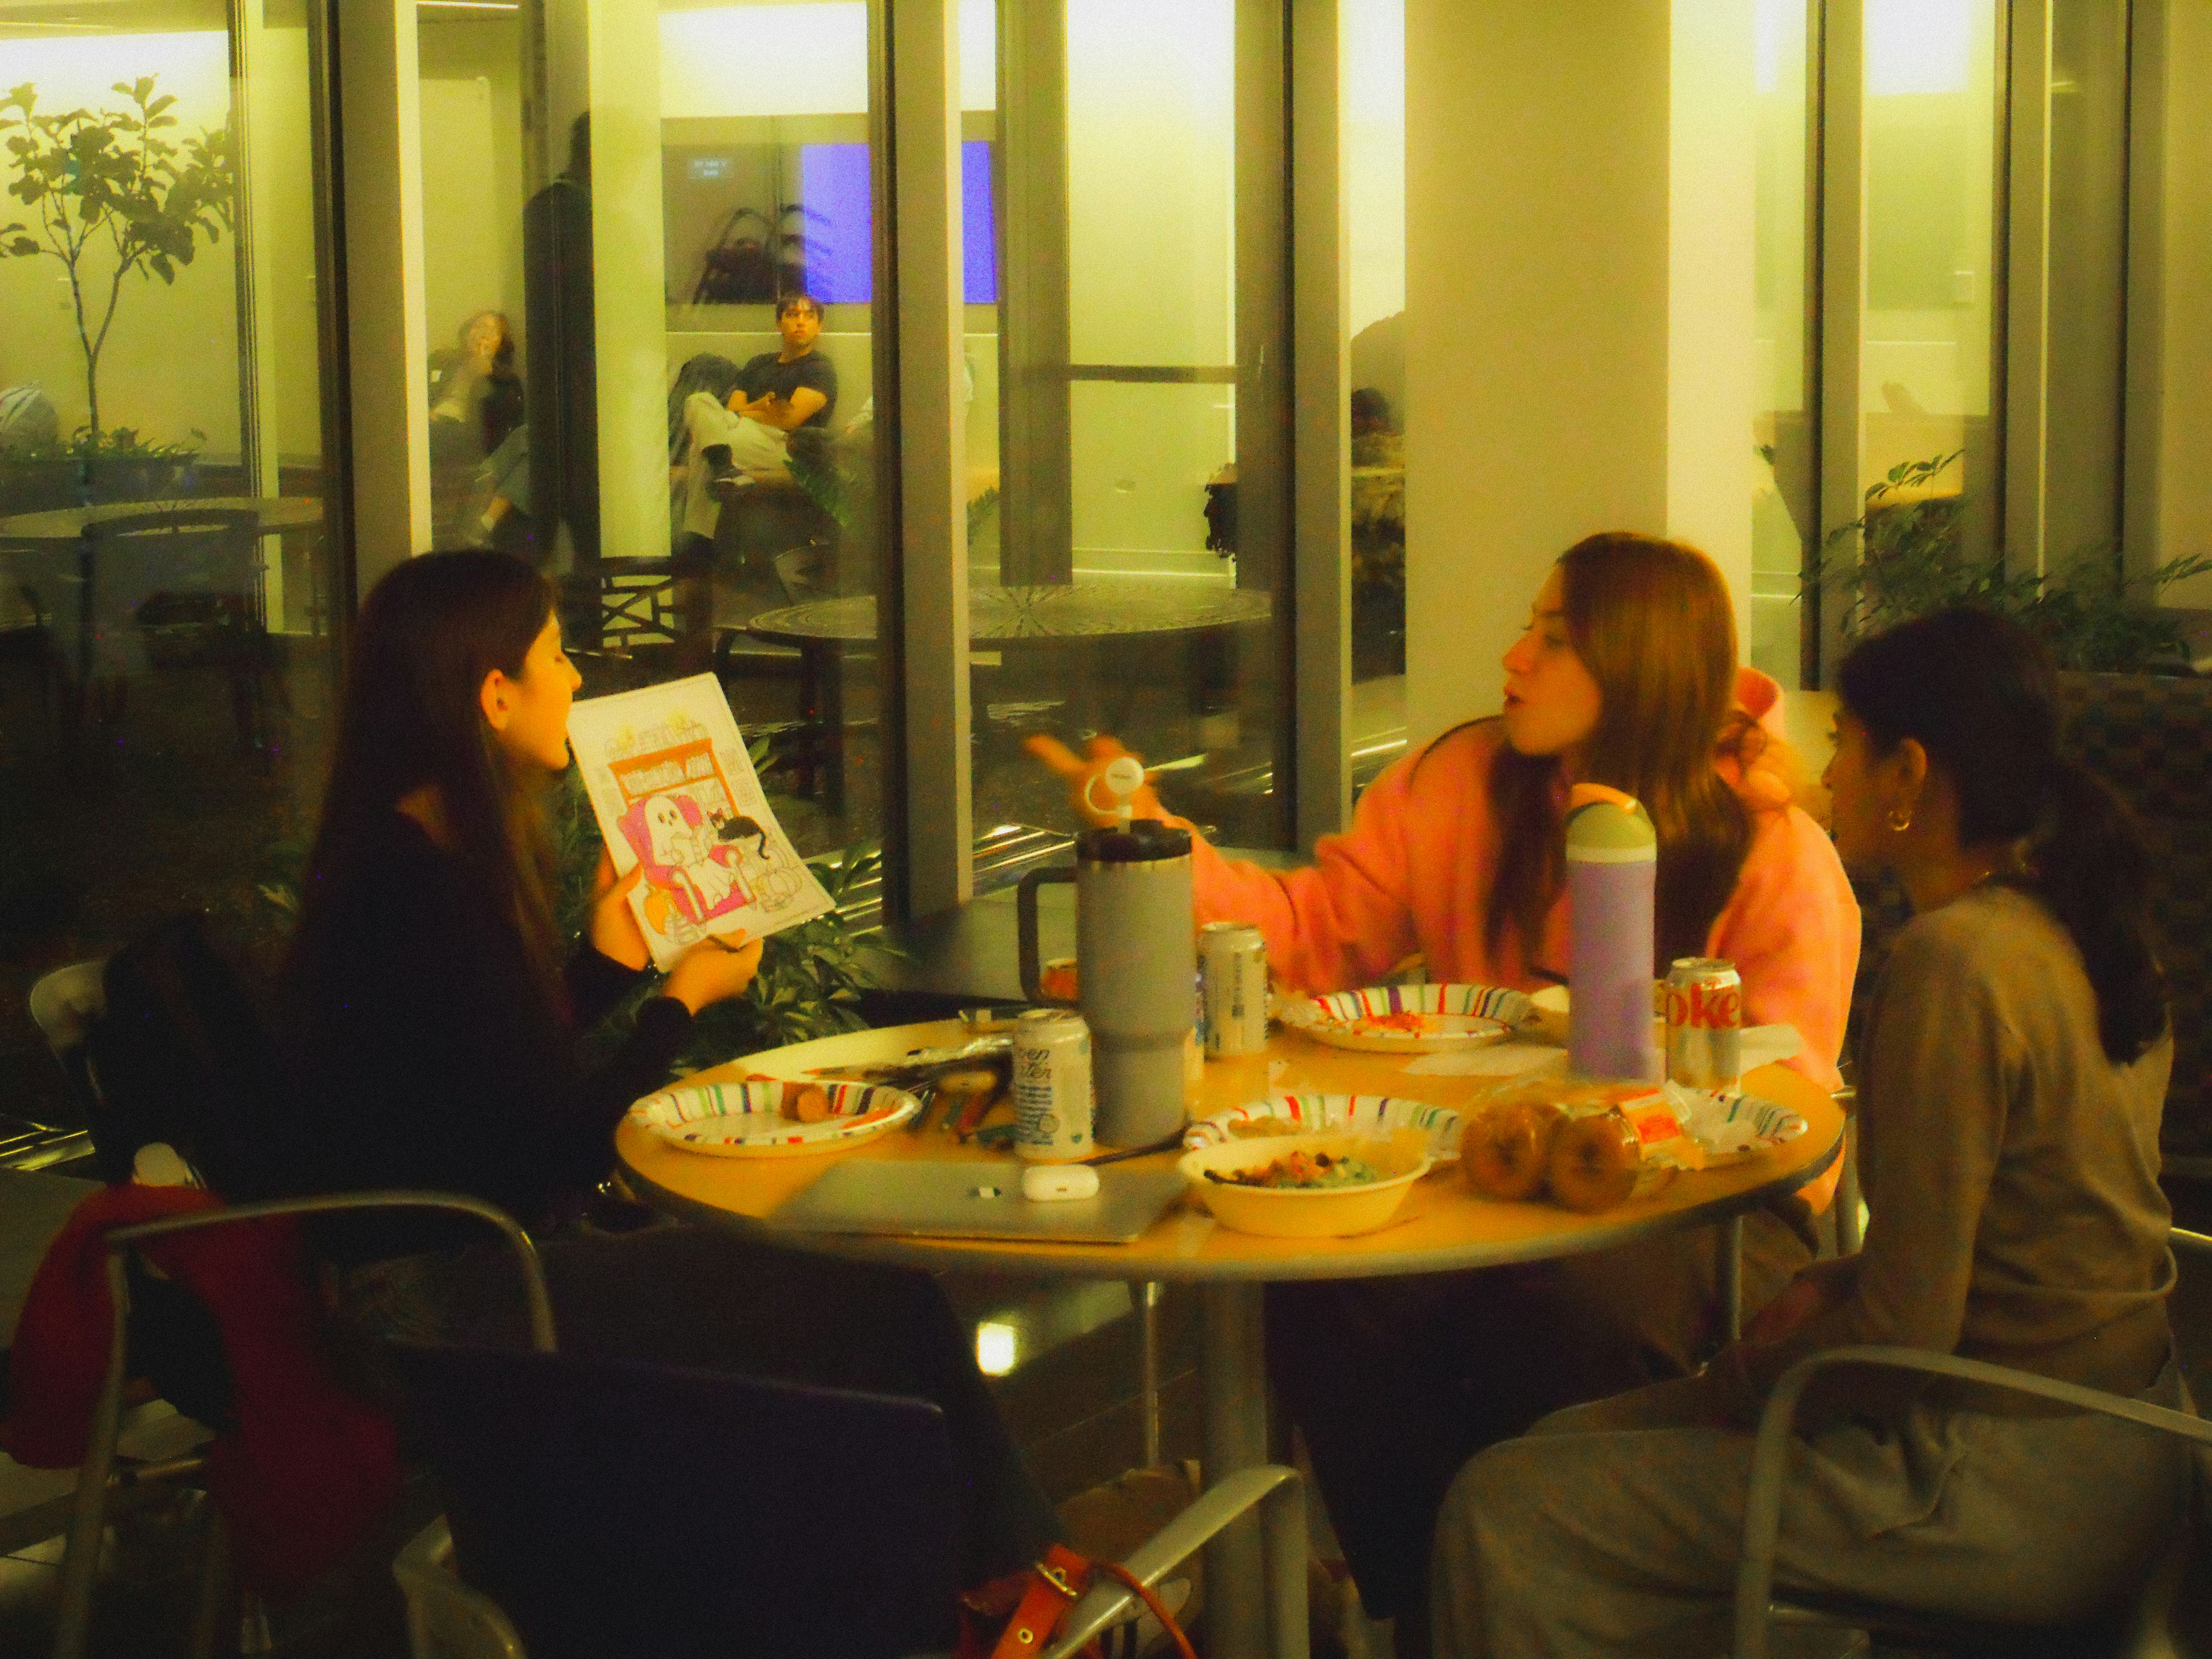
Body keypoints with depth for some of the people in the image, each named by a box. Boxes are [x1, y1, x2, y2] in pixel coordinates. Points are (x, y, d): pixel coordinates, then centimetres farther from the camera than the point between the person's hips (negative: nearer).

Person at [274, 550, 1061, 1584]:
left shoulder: (403, 856, 10)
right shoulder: (425, 894, -22)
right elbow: (562, 1146, -18)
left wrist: (608, 959, 22)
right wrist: (683, 999, -3)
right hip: (444, 1303, -10)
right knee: (890, 1323, -10)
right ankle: (1016, 1586, 8)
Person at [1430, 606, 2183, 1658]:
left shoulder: (1955, 961, -22)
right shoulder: (2081, 927, 8)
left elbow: (1905, 1331, -20)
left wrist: (1739, 1382, -3)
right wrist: (1832, 1290, 8)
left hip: (2009, 1492, -10)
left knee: (1506, 1513, -9)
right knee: (1570, 1443, 16)